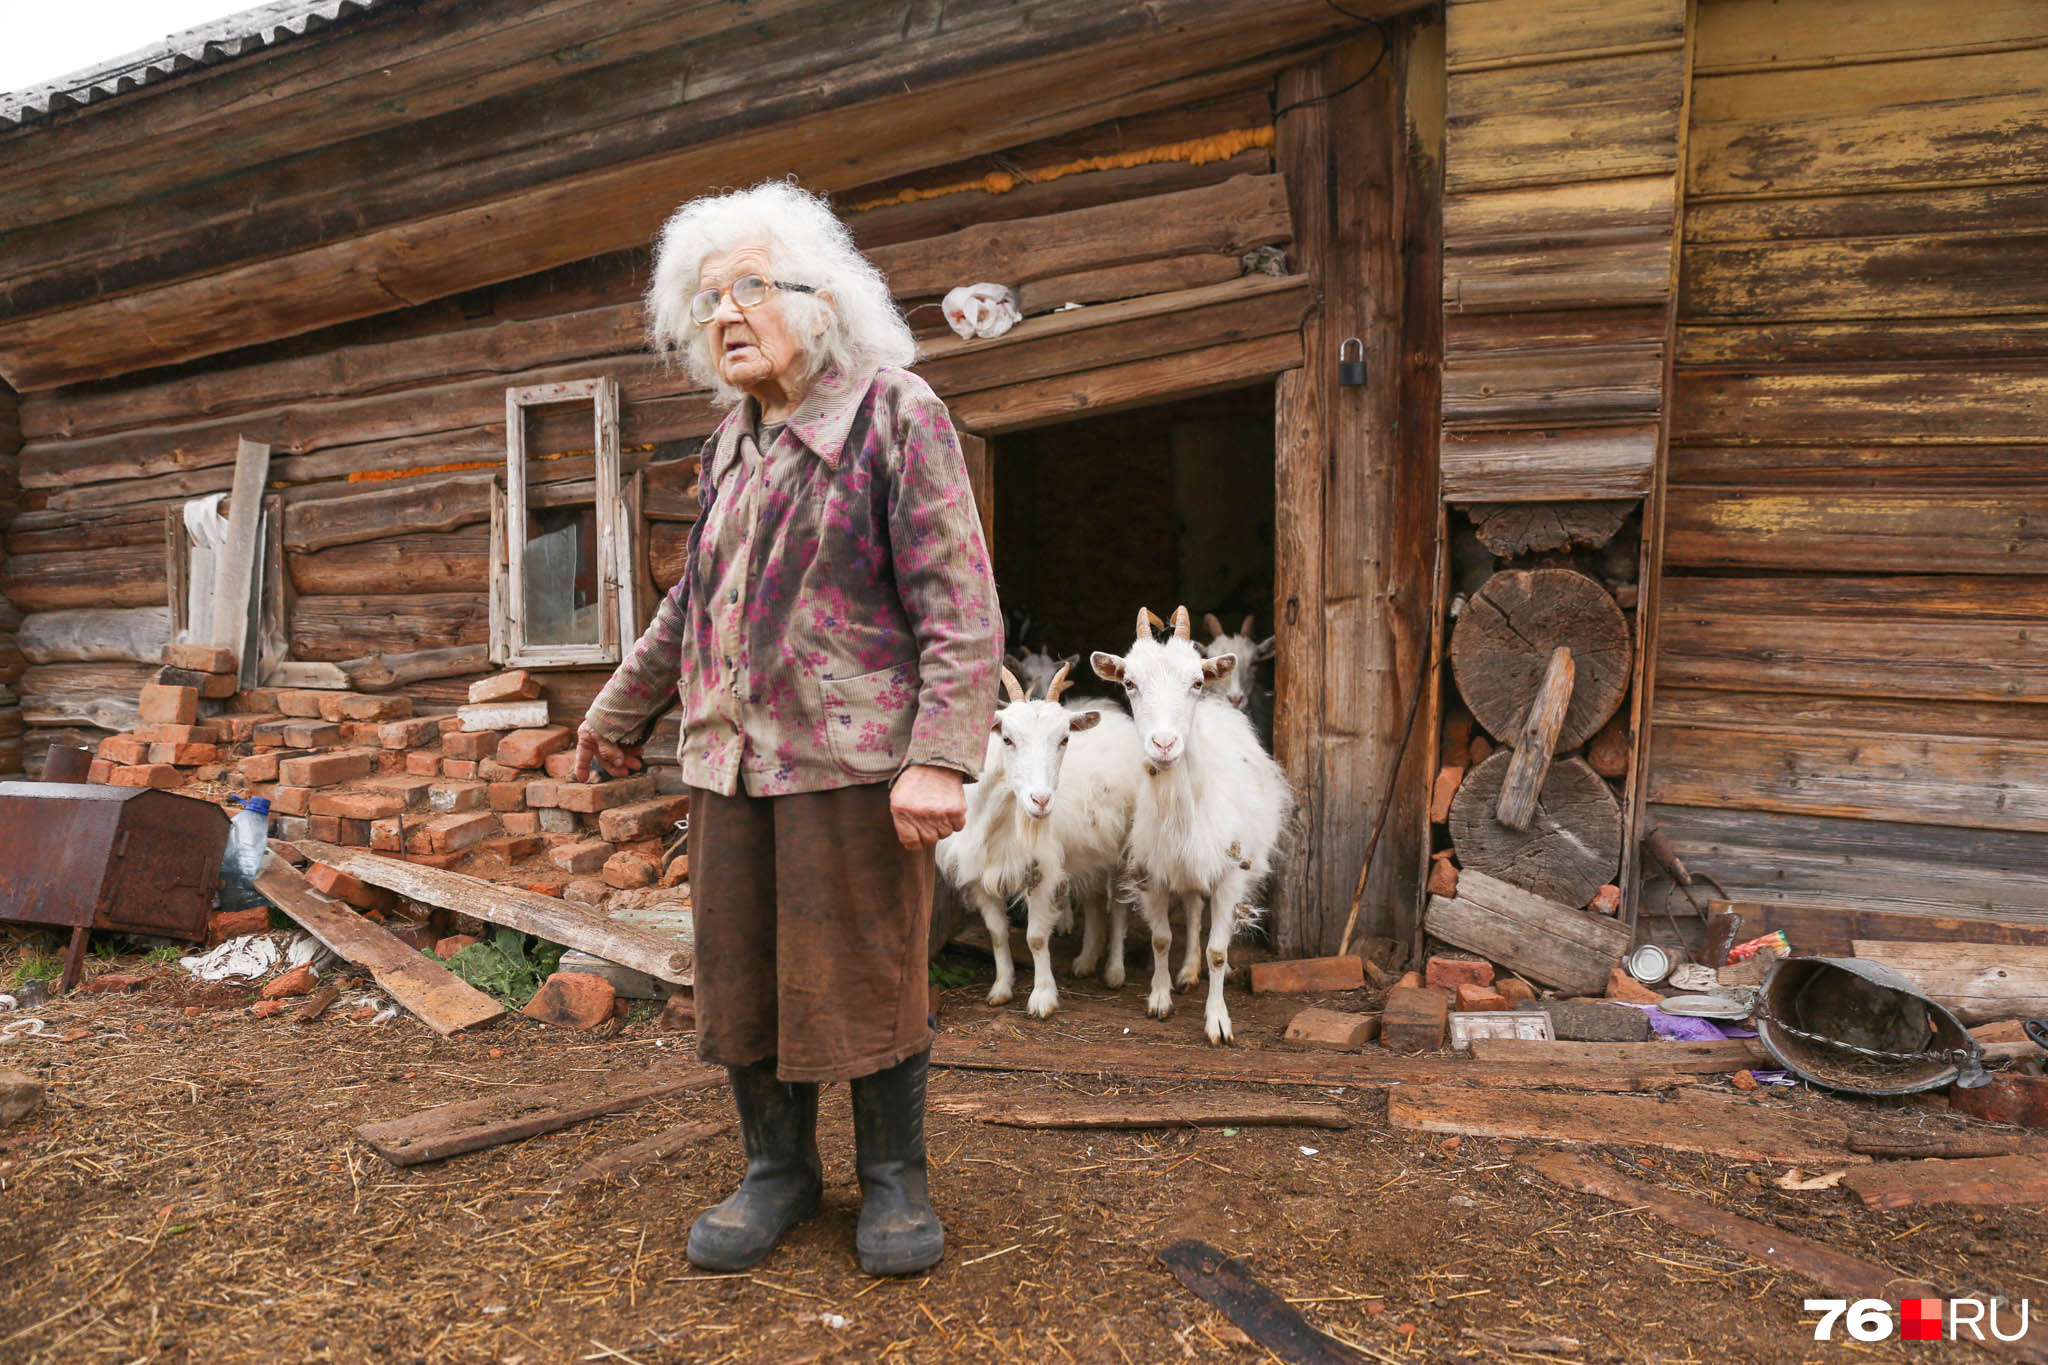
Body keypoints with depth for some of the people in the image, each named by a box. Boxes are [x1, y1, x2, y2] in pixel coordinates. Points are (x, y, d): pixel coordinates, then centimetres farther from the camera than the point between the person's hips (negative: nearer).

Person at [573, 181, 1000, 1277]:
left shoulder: (896, 413, -5)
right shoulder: (734, 440, 14)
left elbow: (960, 607, -12)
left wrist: (941, 759, -20)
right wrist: (622, 705, 31)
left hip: (854, 757, -6)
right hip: (731, 757, 6)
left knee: (863, 972, 2)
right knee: (740, 970, 10)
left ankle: (894, 1178, 22)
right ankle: (776, 1169, 28)